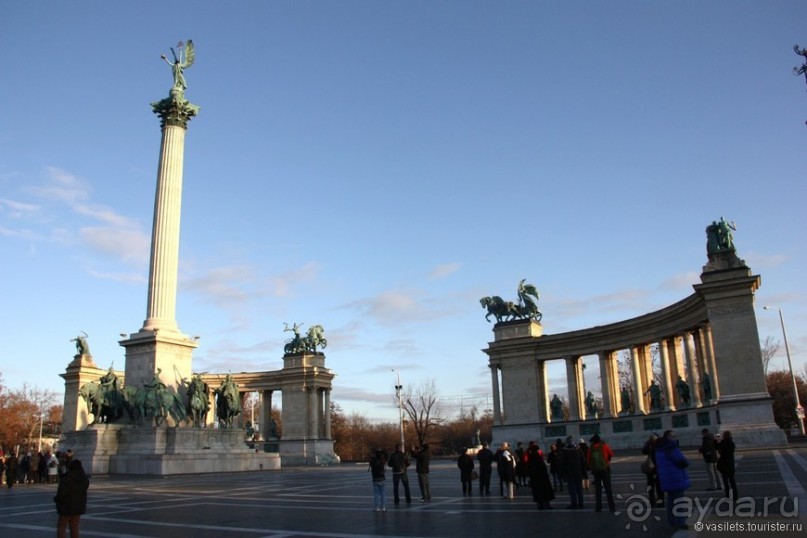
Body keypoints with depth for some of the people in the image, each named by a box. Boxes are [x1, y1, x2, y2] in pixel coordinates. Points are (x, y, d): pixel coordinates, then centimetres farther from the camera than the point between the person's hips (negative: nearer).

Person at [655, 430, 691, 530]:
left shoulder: (660, 450, 11)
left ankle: (671, 521, 22)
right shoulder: (671, 448, -19)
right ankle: (680, 522, 0)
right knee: (679, 501, -2)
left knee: (671, 500, 16)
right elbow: (682, 462, -19)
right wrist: (685, 462, 2)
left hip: (667, 479, 9)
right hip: (676, 478, -9)